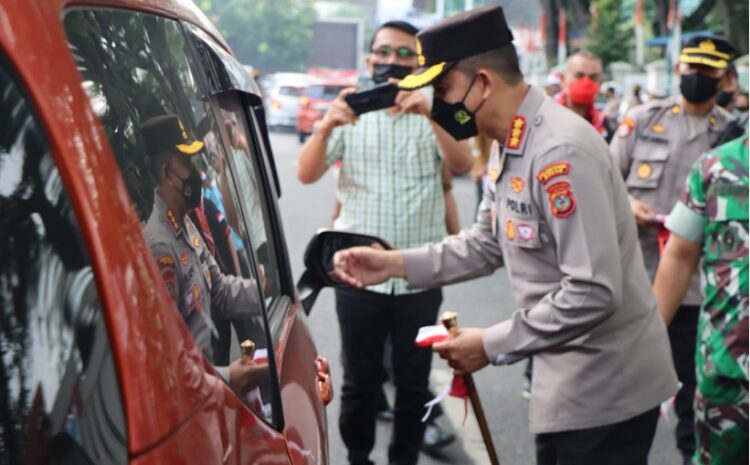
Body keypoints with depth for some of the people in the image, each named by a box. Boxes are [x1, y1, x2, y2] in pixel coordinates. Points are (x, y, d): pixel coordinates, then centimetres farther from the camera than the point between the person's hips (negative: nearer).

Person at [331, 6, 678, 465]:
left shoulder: (559, 151, -26)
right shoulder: (509, 147, 7)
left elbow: (594, 292, -29)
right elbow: (487, 244, 14)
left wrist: (492, 345, -21)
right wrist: (397, 263, 2)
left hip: (606, 386, -10)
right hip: (567, 379, 10)